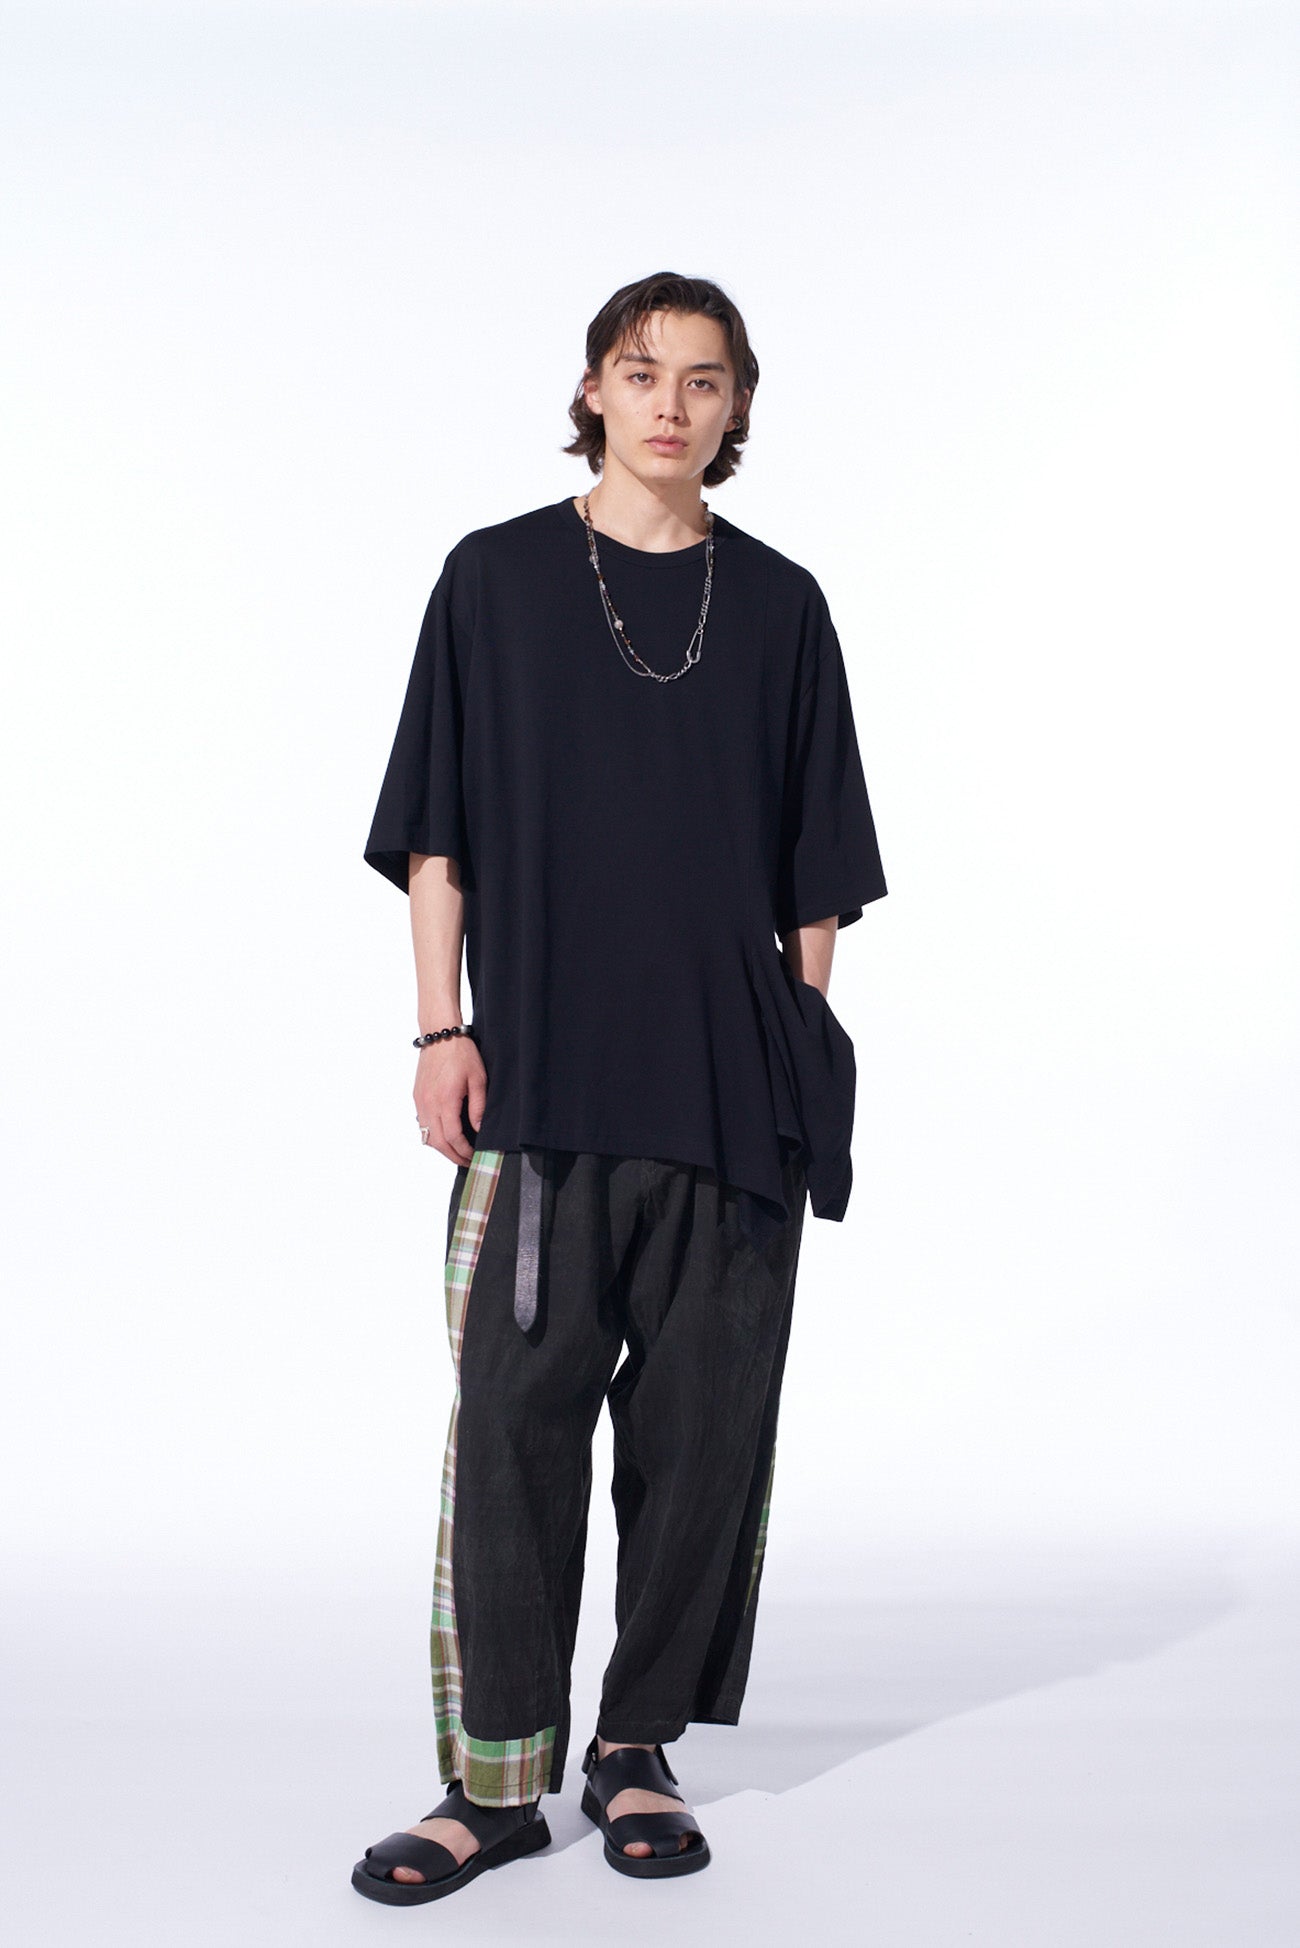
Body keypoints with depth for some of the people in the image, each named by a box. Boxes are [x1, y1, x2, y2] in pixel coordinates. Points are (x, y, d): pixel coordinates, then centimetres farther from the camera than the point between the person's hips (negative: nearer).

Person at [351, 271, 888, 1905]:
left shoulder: (779, 604, 11)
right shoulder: (495, 579, 7)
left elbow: (819, 865, 12)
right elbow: (436, 834, 5)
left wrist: (808, 1049, 7)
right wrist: (442, 1029, -3)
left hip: (738, 1095, 2)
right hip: (540, 1088, -1)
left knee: (704, 1430, 5)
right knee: (511, 1422, -3)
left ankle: (638, 1751, 20)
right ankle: (496, 1774, 9)